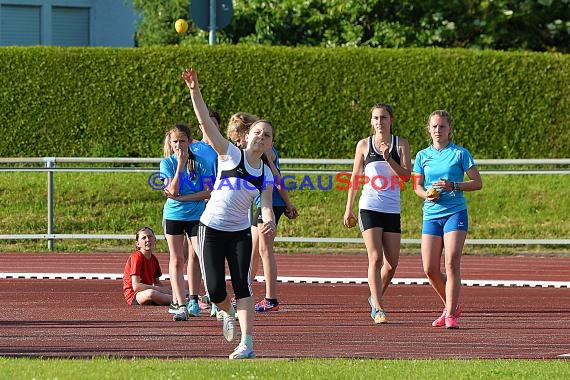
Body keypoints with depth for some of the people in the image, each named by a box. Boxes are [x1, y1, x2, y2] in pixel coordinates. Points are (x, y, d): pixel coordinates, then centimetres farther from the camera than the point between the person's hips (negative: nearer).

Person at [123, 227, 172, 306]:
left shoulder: (154, 259, 9)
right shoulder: (137, 257, -14)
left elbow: (157, 283, 20)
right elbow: (136, 286, -21)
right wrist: (160, 289, -16)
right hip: (133, 296, -9)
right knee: (151, 293, -38)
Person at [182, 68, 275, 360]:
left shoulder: (266, 175, 6)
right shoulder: (231, 155, -5)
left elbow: (266, 205, -2)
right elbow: (205, 122, -13)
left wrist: (269, 221, -27)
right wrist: (194, 91, -25)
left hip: (240, 233, 3)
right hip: (211, 228, -3)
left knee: (242, 286, -10)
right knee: (215, 290, -7)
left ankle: (247, 344, -11)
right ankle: (228, 314, 29)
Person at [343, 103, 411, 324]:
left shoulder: (401, 144, 5)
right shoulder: (364, 145, 5)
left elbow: (407, 176, -4)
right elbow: (355, 177, 11)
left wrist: (388, 158, -17)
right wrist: (349, 208, 10)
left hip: (392, 209, 2)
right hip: (369, 208, -2)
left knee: (392, 263, 4)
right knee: (376, 258, -13)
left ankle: (375, 297, 30)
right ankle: (378, 309, -12)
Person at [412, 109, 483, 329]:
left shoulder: (460, 154, 0)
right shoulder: (422, 156, 11)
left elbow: (477, 183, 0)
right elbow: (417, 186, 18)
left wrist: (453, 186, -15)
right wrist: (426, 194, -5)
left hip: (455, 213, -4)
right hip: (431, 214, 4)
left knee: (452, 263, -14)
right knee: (430, 269, -1)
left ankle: (451, 315, -11)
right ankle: (451, 306, 22)